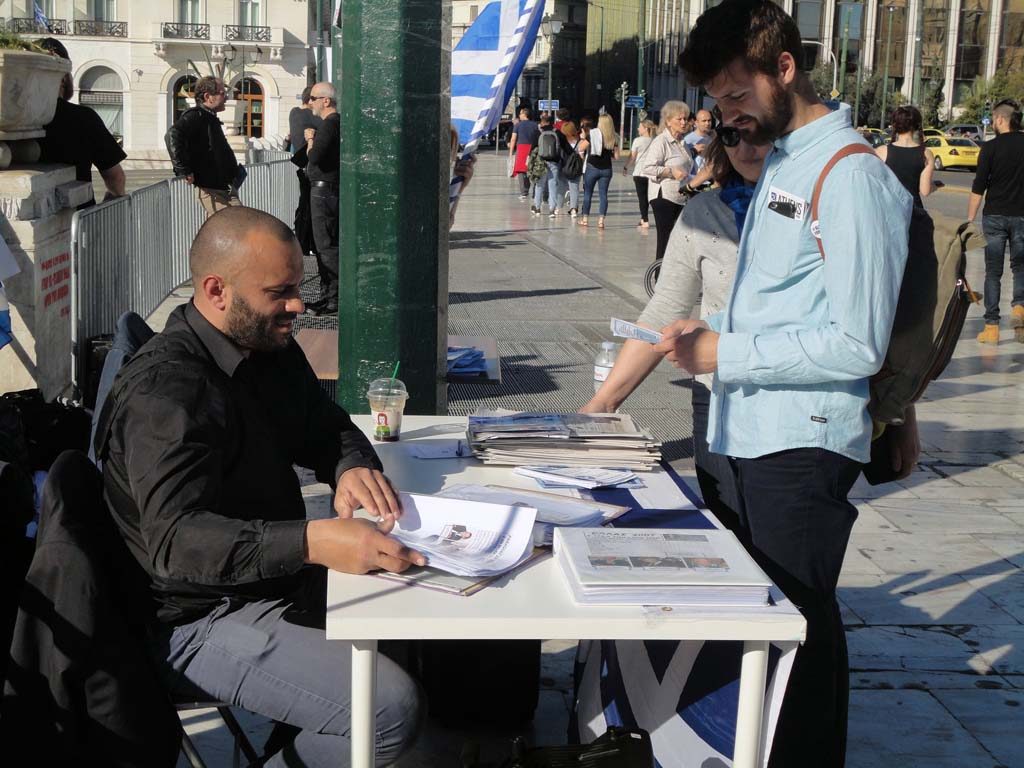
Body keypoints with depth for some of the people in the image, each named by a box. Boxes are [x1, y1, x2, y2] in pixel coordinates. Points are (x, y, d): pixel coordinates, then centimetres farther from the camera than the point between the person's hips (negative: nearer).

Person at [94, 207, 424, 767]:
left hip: (279, 577, 10)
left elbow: (328, 429, 16)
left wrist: (352, 468, -9)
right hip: (202, 621, -9)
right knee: (390, 707, -25)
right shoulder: (163, 391, -23)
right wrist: (313, 542, -46)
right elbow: (176, 538, -33)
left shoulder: (270, 349, 6)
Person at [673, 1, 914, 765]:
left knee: (801, 624, 3)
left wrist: (727, 354, -17)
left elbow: (858, 346, -20)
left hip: (803, 443, -9)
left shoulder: (852, 177, -16)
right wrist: (714, 328, 4)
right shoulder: (783, 162, 12)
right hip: (754, 434, 9)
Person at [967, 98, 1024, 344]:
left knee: (993, 271, 5)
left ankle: (992, 326, 3)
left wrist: (970, 219, -1)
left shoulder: (990, 147, -7)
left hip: (994, 216, -2)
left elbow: (978, 188, -8)